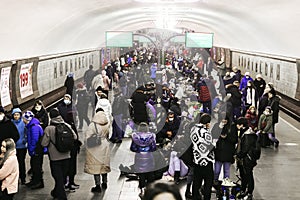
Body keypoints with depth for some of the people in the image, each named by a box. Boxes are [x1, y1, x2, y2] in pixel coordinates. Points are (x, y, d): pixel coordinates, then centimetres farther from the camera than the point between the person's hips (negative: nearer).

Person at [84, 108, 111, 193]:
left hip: (95, 148, -5)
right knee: (104, 165, 19)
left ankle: (98, 186, 6)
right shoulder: (107, 124, -7)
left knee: (95, 166, 3)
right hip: (105, 147, 5)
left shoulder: (93, 125, -20)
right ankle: (104, 183, 31)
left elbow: (87, 137, -16)